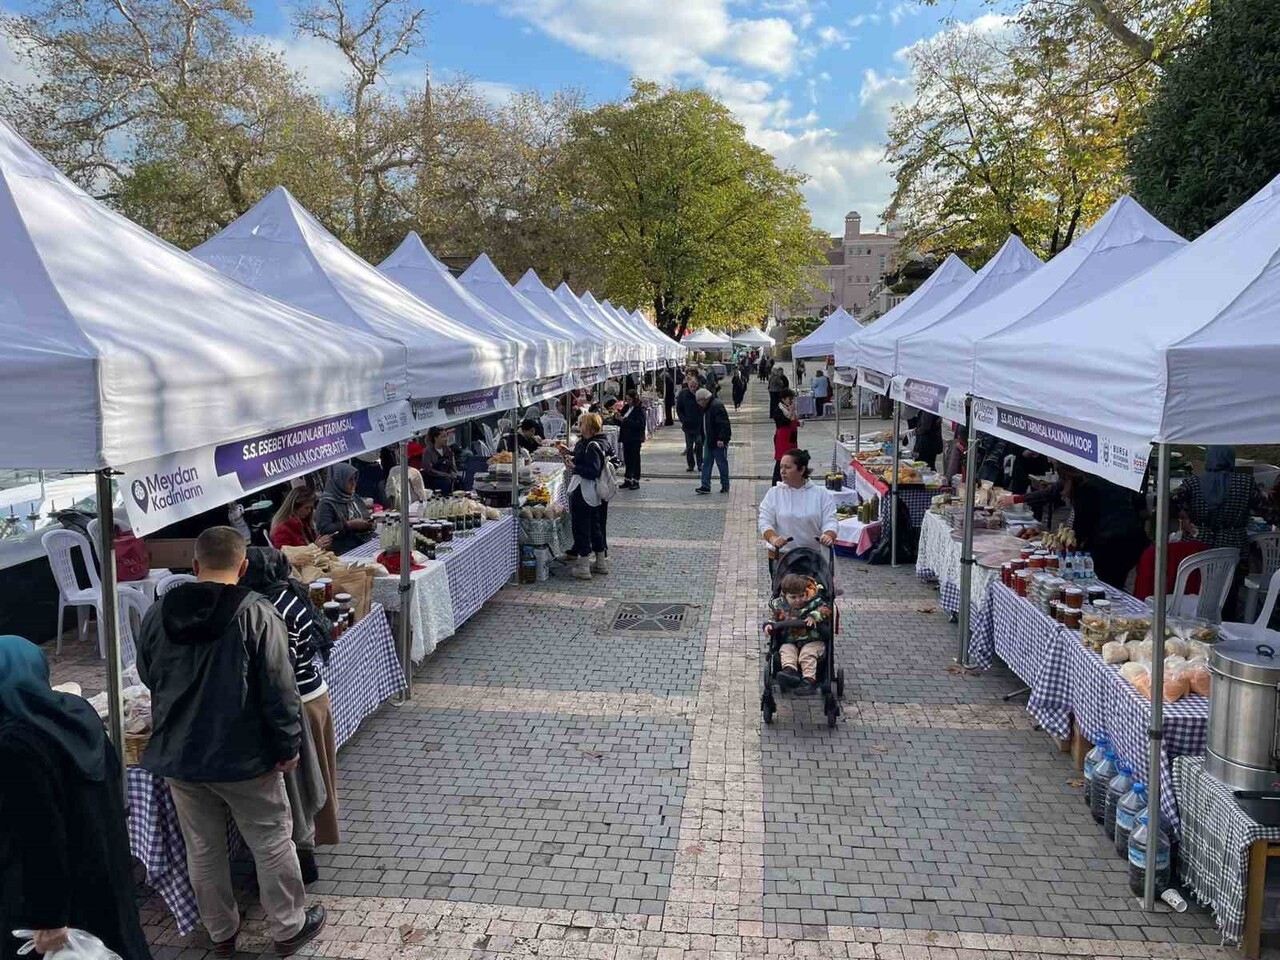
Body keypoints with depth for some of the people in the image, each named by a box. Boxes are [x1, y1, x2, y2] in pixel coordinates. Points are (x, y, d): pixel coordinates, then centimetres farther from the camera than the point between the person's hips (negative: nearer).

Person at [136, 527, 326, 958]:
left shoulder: (157, 614, -2)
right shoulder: (257, 615, -18)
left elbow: (147, 676, 14)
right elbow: (278, 691, -17)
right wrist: (288, 746, -6)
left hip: (177, 756, 5)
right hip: (243, 757, -4)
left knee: (202, 849, 19)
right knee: (273, 844, 13)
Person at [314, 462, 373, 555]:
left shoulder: (356, 499, 18)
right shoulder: (326, 503, -3)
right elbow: (323, 529, -14)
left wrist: (369, 523, 5)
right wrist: (350, 525, -15)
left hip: (368, 542, 7)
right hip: (345, 550, -7)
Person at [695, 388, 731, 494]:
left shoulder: (717, 406, -18)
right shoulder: (706, 407, 14)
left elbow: (723, 424, -24)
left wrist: (721, 439, -27)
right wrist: (703, 439, 21)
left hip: (718, 442, -10)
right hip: (709, 441, 10)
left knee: (722, 463, 2)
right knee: (706, 463, 5)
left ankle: (725, 486, 13)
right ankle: (705, 486, 6)